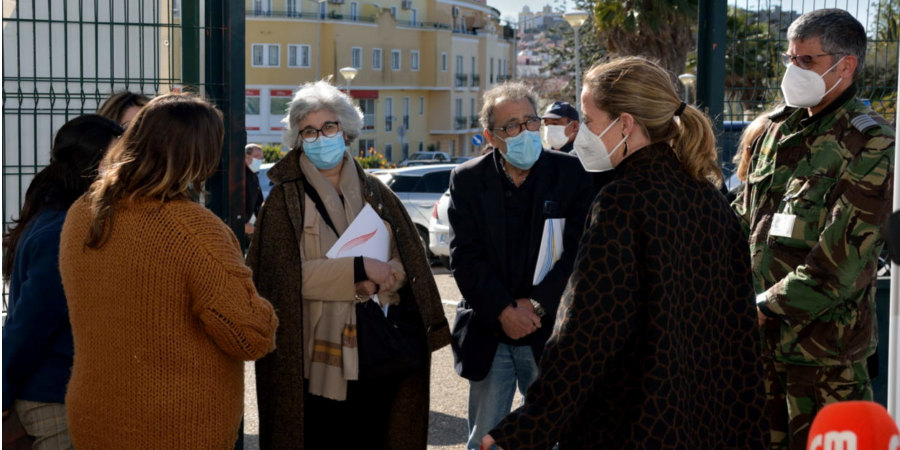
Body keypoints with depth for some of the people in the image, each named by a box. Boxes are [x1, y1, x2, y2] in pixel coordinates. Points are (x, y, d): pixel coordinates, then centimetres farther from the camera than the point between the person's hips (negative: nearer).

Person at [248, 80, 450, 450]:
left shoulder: (375, 193, 10)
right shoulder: (285, 200, -2)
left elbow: (407, 263, 7)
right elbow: (285, 273, -13)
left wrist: (377, 281, -15)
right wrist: (359, 269, -18)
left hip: (374, 353, 4)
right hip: (316, 354, -4)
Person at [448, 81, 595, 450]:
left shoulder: (572, 174, -2)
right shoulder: (467, 180, 2)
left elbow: (578, 252, -7)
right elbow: (464, 255, -4)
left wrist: (537, 305, -13)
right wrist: (503, 311, -12)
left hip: (550, 333, -1)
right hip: (488, 334, 1)